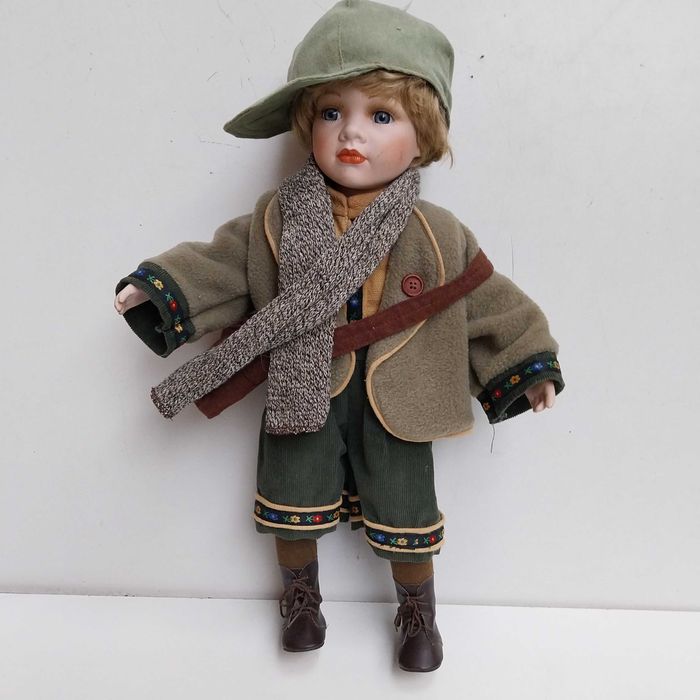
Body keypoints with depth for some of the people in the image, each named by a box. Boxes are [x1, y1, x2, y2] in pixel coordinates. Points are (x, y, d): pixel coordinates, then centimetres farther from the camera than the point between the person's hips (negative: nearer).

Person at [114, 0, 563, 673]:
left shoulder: (438, 235, -9)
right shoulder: (277, 219, -8)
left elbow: (489, 303, 0)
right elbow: (221, 264, 1)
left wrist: (528, 365, 4)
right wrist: (158, 288, -9)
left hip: (395, 404, 0)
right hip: (303, 393, 1)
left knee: (405, 519, 12)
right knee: (294, 509, 16)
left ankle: (418, 611, 40)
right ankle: (300, 597, 45)